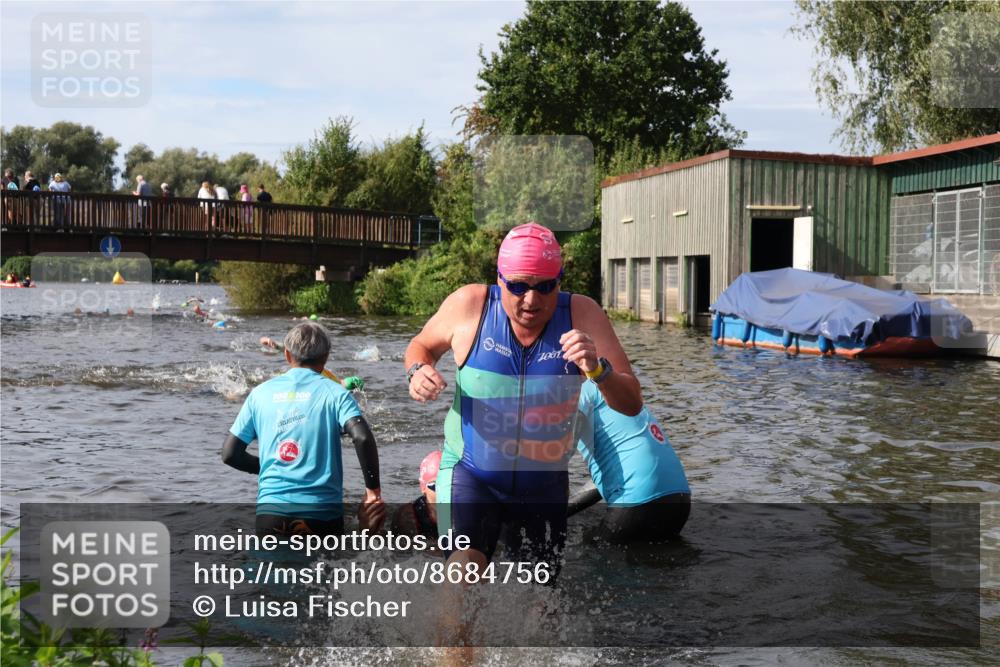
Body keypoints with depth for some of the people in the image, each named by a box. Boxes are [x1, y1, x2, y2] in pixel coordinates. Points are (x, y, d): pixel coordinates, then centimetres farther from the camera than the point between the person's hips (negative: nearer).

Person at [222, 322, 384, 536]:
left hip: (270, 509, 2)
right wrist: (373, 490, -6)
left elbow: (229, 454, 10)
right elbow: (363, 438, -14)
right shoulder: (334, 393, 2)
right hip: (322, 511, -2)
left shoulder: (260, 393, 10)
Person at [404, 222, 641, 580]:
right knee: (467, 566, -26)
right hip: (470, 471, -2)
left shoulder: (582, 315, -12)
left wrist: (598, 370, -35)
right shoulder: (469, 305, -13)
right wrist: (418, 371, -16)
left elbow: (632, 405, -15)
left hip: (545, 482, 2)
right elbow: (421, 346, 7)